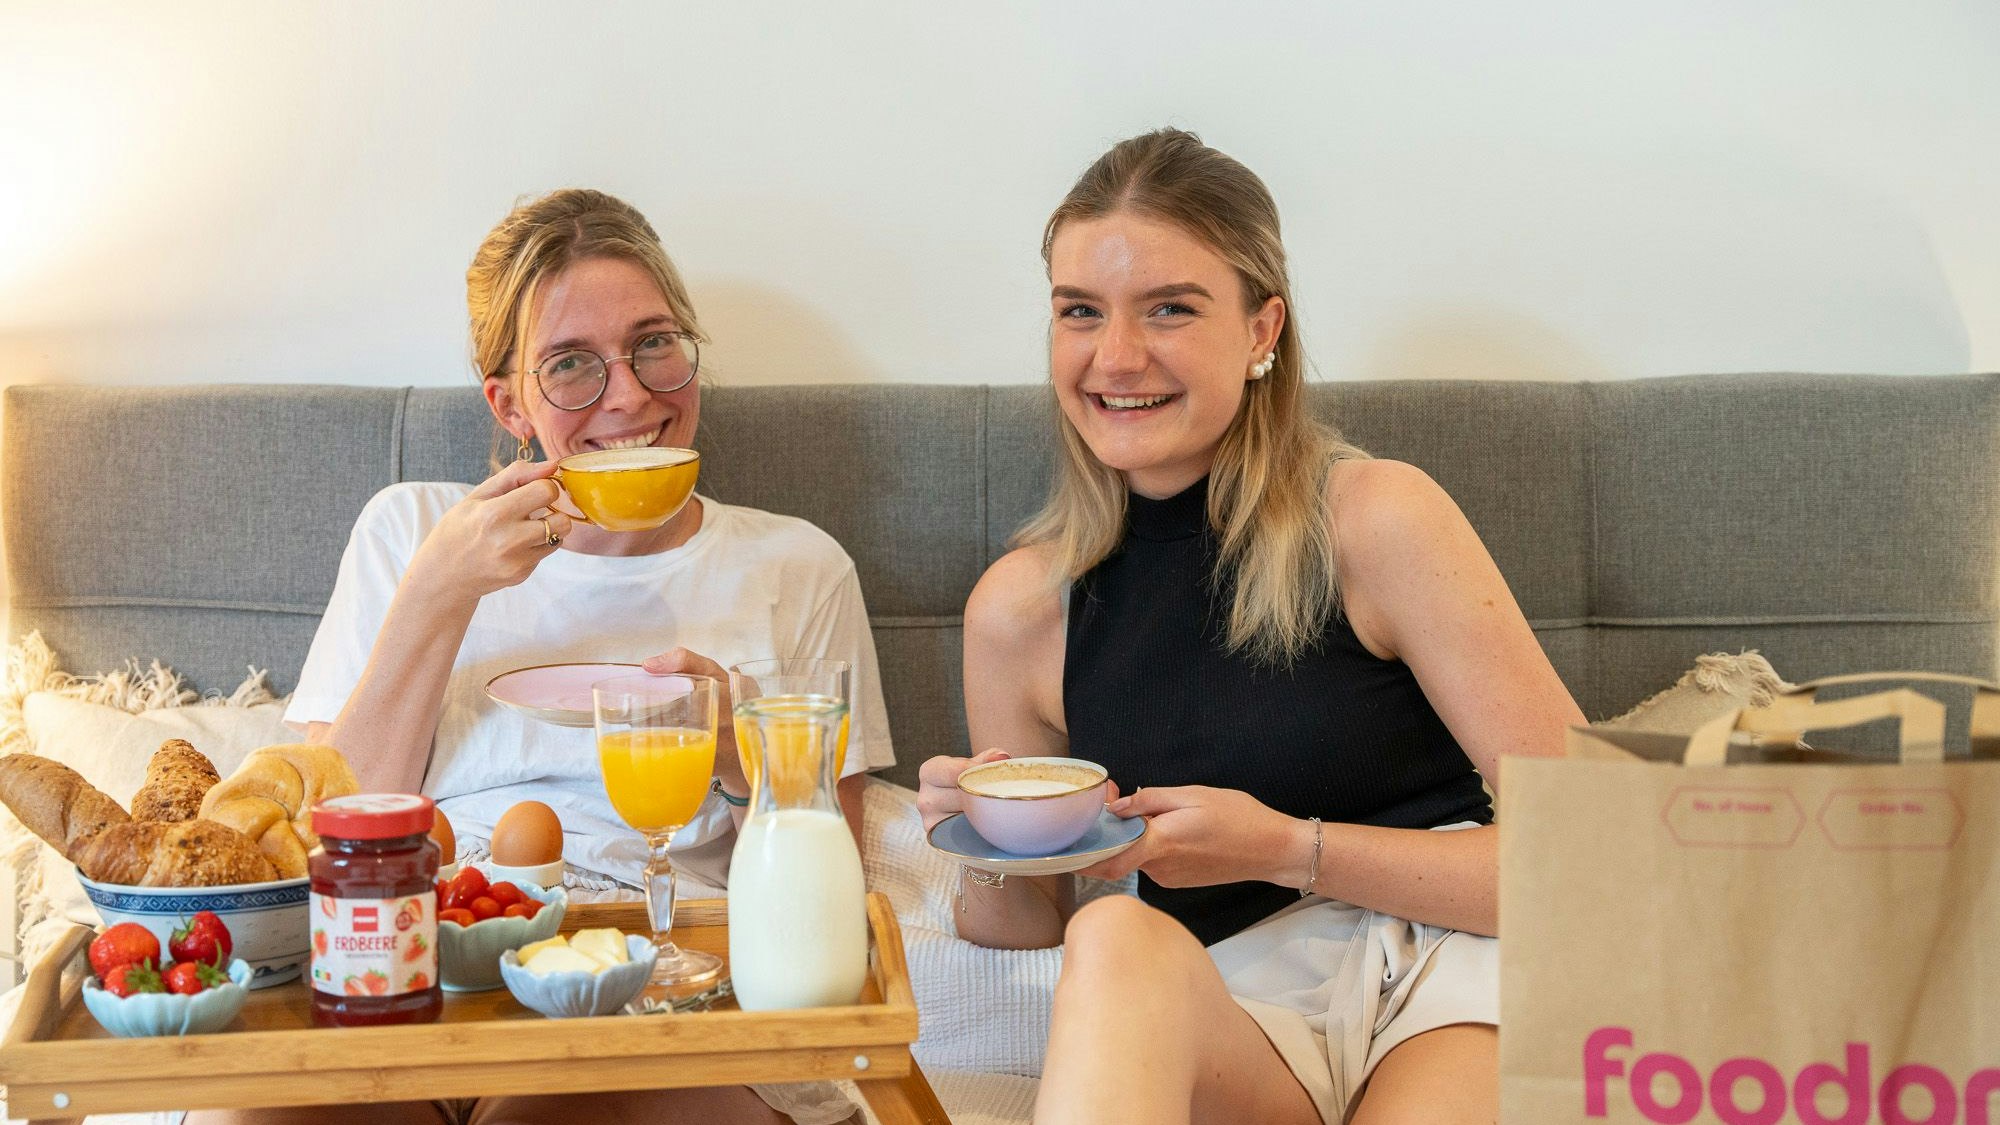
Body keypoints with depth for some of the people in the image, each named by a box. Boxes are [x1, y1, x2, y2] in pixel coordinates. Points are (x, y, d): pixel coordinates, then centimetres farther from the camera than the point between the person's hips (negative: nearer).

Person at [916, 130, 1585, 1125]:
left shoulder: (1377, 520, -4)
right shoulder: (1018, 612, 6)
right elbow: (1034, 926, 18)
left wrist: (1284, 848, -14)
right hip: (1234, 1017, 3)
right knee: (1118, 939, -34)